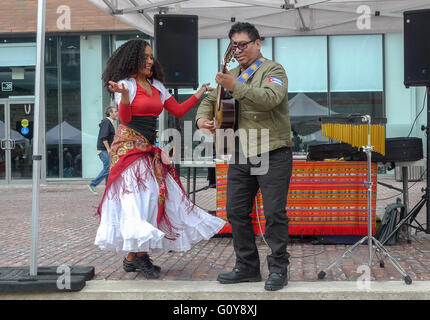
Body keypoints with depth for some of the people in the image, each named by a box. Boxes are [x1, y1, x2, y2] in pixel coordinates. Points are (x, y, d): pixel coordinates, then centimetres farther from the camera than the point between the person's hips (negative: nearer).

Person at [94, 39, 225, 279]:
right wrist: (124, 95, -30)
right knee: (136, 195, -14)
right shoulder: (127, 83, -2)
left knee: (155, 194, -2)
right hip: (129, 147, -7)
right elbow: (125, 119, -12)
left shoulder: (157, 86, 18)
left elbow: (178, 111, 18)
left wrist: (201, 92, 15)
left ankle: (133, 255, 3)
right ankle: (139, 254, -10)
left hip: (150, 149, 7)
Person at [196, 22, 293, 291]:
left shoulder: (273, 70, -3)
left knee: (274, 213, -5)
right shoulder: (233, 75, 19)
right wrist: (202, 118, 1)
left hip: (272, 155, -7)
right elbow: (211, 100, 24)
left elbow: (271, 98, -23)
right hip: (240, 157, 7)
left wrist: (235, 87, -29)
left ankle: (279, 269, 6)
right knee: (236, 212, 8)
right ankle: (247, 267, 20)